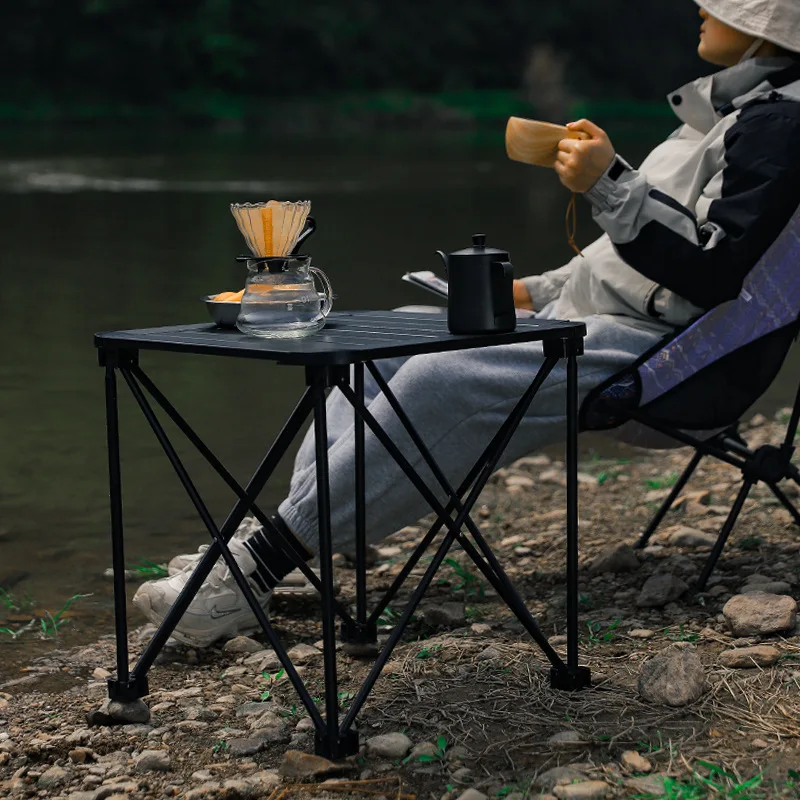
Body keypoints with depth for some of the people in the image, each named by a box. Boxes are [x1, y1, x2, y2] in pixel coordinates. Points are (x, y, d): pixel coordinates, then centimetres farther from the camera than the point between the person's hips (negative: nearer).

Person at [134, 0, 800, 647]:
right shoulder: (726, 106, 20)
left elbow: (714, 270, -26)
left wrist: (608, 185, -28)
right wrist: (541, 290, 20)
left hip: (639, 342, -11)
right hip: (579, 314, 11)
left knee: (440, 383, -28)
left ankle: (264, 564, -27)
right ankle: (301, 522, -2)